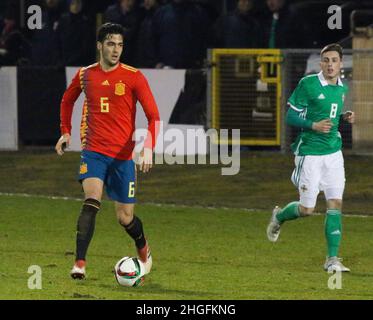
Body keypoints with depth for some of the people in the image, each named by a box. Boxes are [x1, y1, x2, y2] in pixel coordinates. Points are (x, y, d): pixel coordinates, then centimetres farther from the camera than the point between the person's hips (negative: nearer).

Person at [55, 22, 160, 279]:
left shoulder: (133, 77, -5)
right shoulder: (85, 75, 4)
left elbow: (153, 116, -7)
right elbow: (68, 100, 26)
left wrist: (149, 148, -21)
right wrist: (66, 132, 16)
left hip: (123, 155, -1)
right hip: (94, 150, 1)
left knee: (125, 218, 5)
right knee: (92, 201, -24)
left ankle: (144, 249, 38)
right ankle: (80, 263, -24)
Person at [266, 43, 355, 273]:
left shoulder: (342, 87, 9)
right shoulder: (308, 84, -11)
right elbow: (290, 117, -8)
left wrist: (345, 117, 3)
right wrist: (313, 126, -24)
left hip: (334, 152, 5)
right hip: (310, 152, -5)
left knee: (336, 204, -4)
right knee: (307, 209, -1)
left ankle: (333, 260, 0)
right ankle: (278, 217, 33)